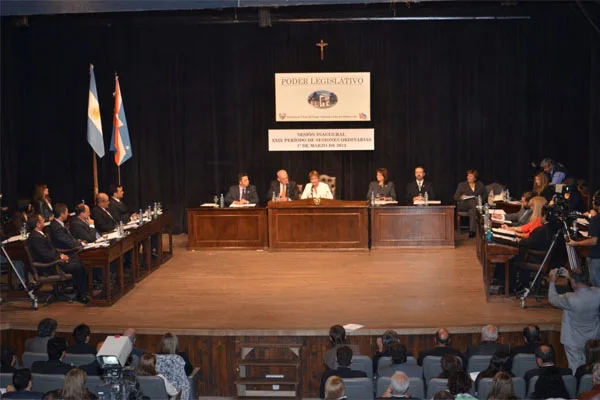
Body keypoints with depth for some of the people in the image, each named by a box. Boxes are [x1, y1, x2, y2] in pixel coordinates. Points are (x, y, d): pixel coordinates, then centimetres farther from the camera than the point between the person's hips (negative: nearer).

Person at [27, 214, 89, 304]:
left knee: (79, 261, 5)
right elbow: (46, 256, -25)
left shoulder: (39, 234, 10)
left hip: (54, 258, 11)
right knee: (77, 266, -16)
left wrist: (60, 255, 4)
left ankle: (84, 291, 7)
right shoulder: (35, 238, -23)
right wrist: (60, 257, -13)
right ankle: (80, 295, -3)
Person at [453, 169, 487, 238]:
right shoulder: (462, 185, 16)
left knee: (472, 210, -38)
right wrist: (461, 197, -13)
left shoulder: (481, 185, 19)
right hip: (464, 205, -1)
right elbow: (455, 197, 9)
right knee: (473, 202, -37)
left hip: (477, 205, 1)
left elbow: (485, 196, 16)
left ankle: (472, 230, -46)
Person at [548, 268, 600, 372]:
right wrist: (570, 276, 6)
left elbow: (552, 299, -13)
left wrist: (552, 282, 1)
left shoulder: (570, 299, -34)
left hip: (575, 341, -4)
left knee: (576, 370, 12)